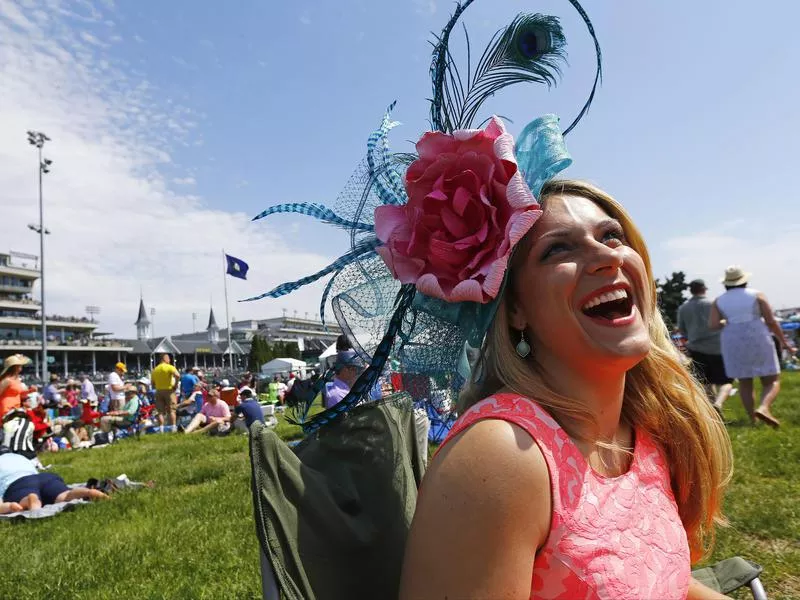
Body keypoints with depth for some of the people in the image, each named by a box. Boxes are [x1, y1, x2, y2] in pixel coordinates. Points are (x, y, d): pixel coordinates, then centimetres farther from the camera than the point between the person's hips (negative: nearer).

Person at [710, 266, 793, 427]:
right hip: (758, 340, -2)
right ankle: (763, 408, -22)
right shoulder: (756, 295, -2)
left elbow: (712, 325, -8)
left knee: (744, 384, 16)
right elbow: (771, 321, -4)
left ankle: (752, 419, 13)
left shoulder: (719, 301, 2)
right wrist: (783, 340, 8)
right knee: (772, 381, 4)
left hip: (733, 344, 3)